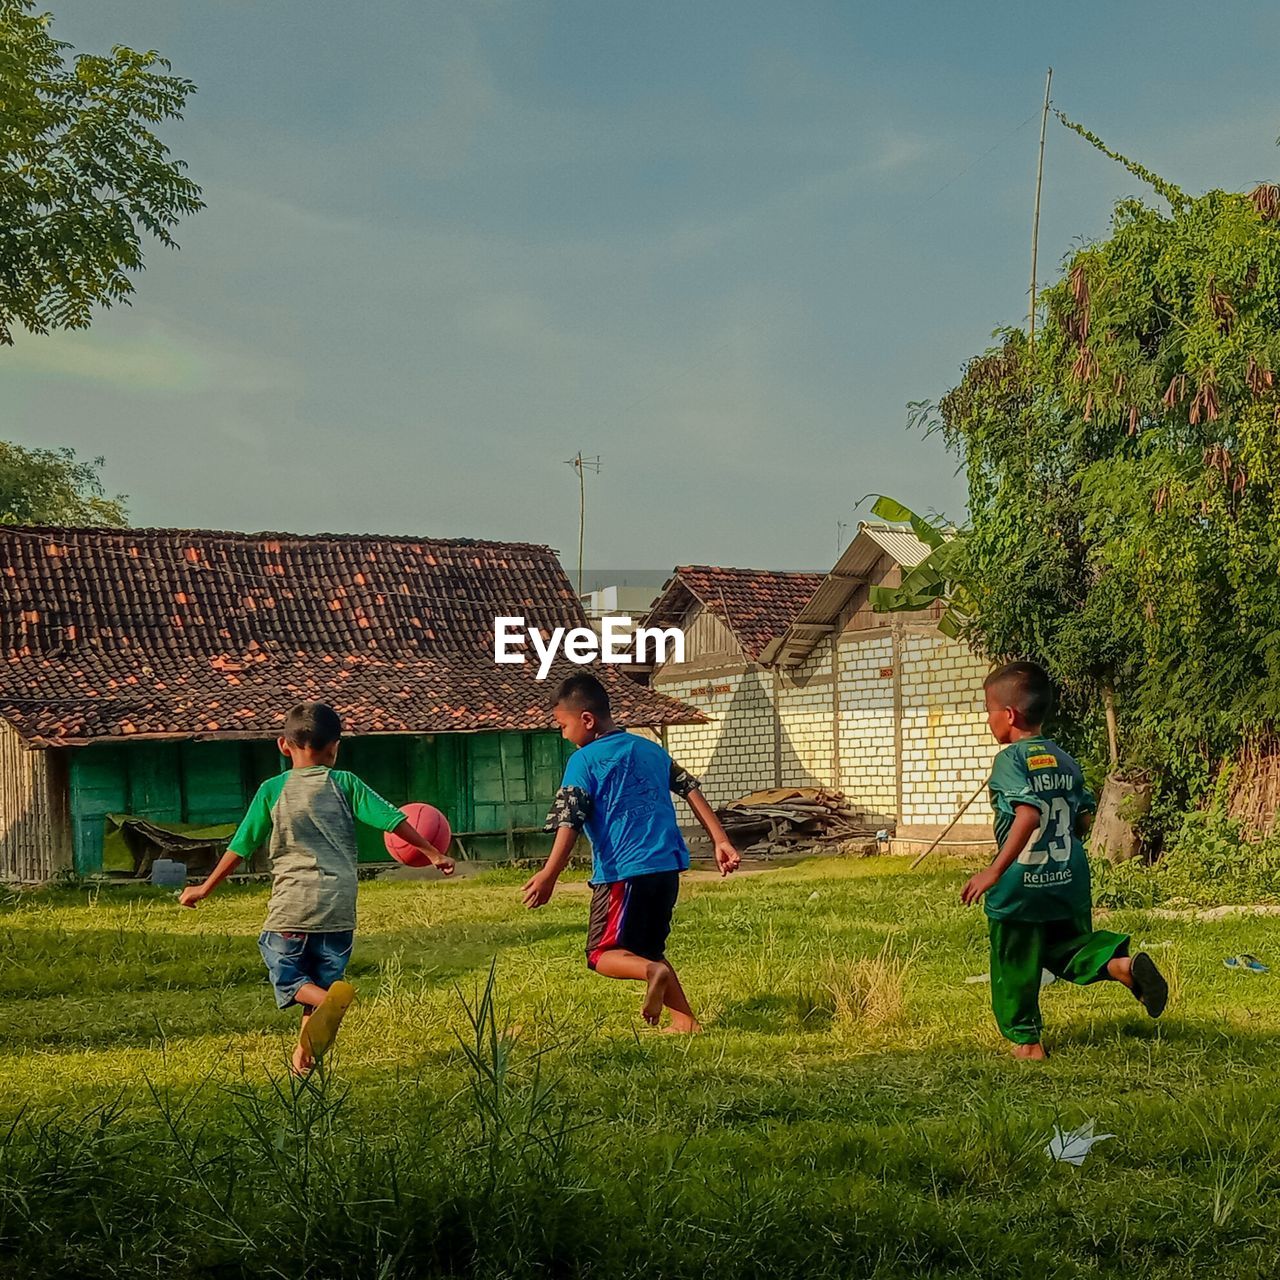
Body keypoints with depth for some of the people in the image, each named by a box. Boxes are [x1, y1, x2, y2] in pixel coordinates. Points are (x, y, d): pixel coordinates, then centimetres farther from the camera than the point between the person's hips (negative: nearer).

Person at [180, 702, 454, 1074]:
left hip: (290, 905, -1)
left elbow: (241, 846, 5)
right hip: (338, 907, 2)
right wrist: (433, 853, 10)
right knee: (323, 976, 15)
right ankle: (305, 1054, 6)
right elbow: (391, 819, -1)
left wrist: (206, 888, 16)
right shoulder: (345, 784, 3)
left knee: (287, 977, 9)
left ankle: (331, 999, -21)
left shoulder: (272, 789, 2)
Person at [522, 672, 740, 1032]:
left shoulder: (583, 761, -4)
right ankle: (685, 1020, 8)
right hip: (667, 865, 7)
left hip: (623, 871, -7)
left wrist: (549, 875, -17)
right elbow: (691, 790, 14)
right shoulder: (651, 749, 15)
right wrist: (720, 840, 16)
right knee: (648, 949, 20)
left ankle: (652, 972, -26)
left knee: (603, 953, 3)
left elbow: (569, 822, -13)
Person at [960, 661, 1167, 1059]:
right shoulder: (1064, 760, 8)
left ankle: (1025, 1041, 16)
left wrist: (995, 870, -30)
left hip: (1021, 883, -6)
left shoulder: (1010, 760, -14)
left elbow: (1028, 814, -28)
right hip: (1069, 880, 6)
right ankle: (1122, 963, -8)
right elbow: (1083, 820, 11)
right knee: (1069, 946, 19)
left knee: (1014, 966, 9)